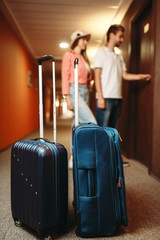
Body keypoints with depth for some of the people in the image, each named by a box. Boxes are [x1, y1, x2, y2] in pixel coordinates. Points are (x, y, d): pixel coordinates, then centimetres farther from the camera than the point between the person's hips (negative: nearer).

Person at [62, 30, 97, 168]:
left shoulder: (84, 58, 22)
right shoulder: (68, 55, 1)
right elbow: (65, 77, -7)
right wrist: (67, 98, -14)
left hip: (85, 92, 7)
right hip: (74, 91, -7)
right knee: (92, 123, -19)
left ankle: (73, 158, 11)